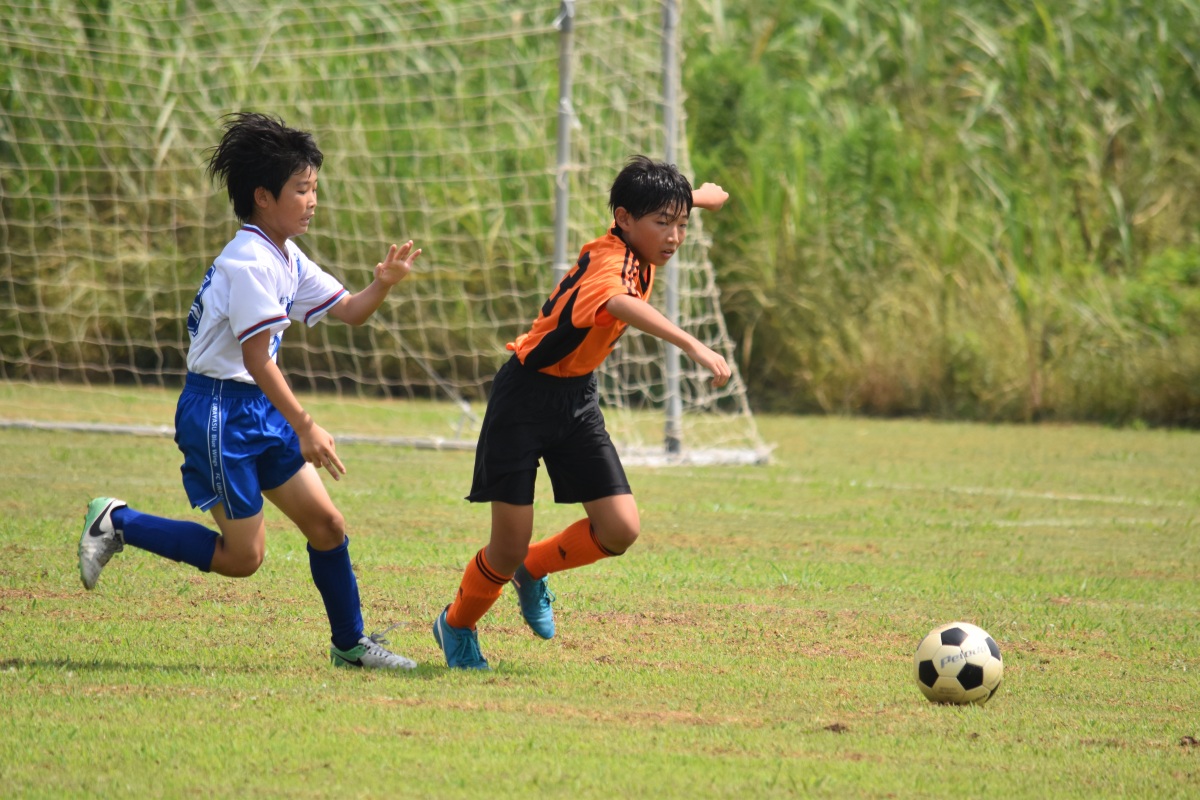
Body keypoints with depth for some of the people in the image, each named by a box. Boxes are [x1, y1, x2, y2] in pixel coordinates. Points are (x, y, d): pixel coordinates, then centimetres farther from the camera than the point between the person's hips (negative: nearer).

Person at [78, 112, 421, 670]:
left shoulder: (287, 260, 10)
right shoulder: (250, 263, -20)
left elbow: (348, 311, 19)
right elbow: (256, 358, -24)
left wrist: (382, 284, -3)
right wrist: (305, 429, -24)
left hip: (260, 412, 9)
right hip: (217, 411, -9)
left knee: (326, 524, 6)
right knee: (243, 555, -5)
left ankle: (350, 644, 19)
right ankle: (116, 522, 7)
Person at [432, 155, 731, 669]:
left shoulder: (638, 252, -1)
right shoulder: (609, 261, -27)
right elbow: (620, 304, -56)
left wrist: (693, 198, 11)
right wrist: (692, 346, -63)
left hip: (577, 398, 8)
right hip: (526, 398, -8)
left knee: (620, 530, -6)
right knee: (510, 545, -4)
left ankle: (534, 571, 23)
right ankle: (457, 625, 25)